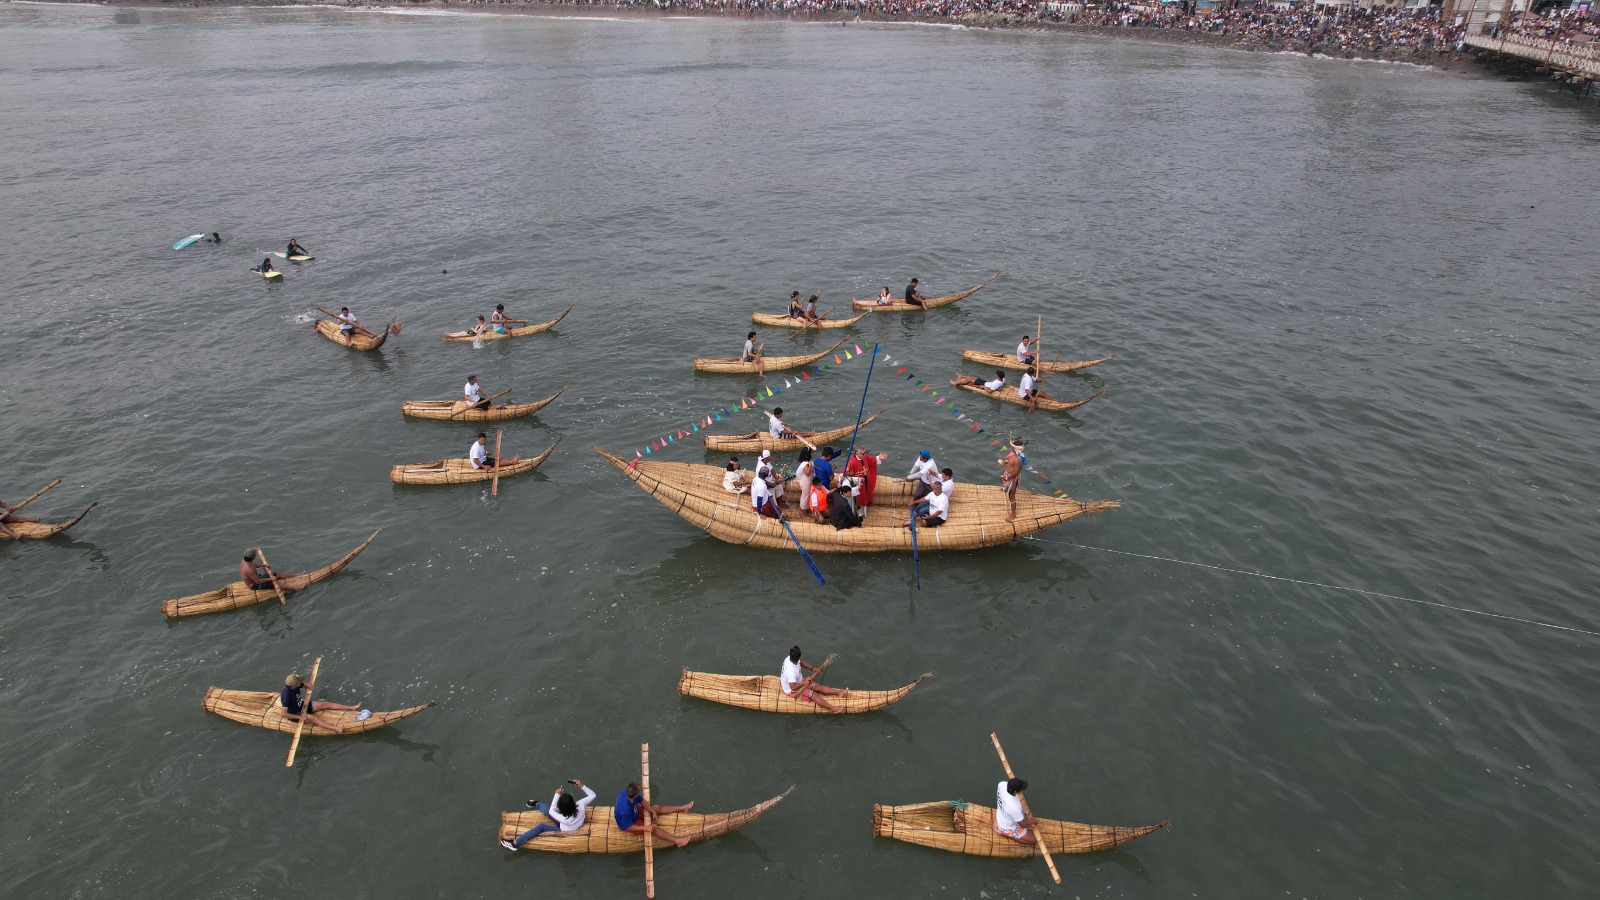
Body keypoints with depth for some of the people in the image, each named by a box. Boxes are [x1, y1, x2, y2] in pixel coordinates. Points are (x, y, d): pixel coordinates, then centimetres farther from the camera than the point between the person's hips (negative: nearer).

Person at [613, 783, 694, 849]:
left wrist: (654, 813, -7)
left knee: (657, 808, 6)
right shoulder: (625, 810, -45)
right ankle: (676, 840, -9)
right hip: (627, 824, -7)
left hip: (634, 812, 7)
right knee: (654, 827, -14)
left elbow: (642, 801, -7)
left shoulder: (627, 791, -25)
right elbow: (629, 827, -30)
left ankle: (683, 808, 17)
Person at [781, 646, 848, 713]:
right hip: (792, 691, -9)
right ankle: (833, 708, -33)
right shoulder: (791, 671, -39)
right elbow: (793, 687, -42)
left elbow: (801, 662, 8)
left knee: (818, 686, 0)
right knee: (812, 694, -23)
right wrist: (805, 682, -36)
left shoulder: (789, 658, -13)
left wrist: (812, 668, -3)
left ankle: (839, 692, -5)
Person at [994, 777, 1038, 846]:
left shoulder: (1002, 784, -27)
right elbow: (1023, 825, -23)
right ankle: (1007, 834, 4)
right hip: (1009, 828, -7)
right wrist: (1033, 821, -5)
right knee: (1033, 840, 3)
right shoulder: (1014, 807, -43)